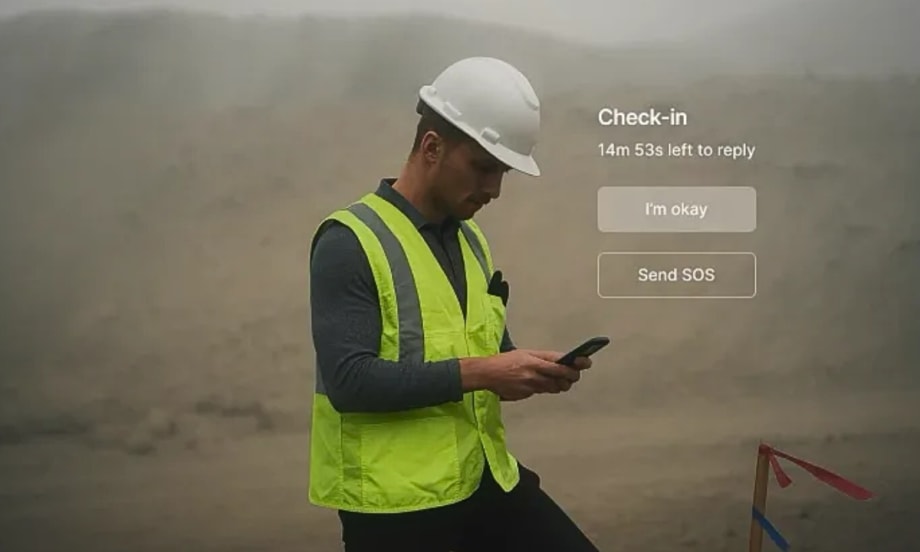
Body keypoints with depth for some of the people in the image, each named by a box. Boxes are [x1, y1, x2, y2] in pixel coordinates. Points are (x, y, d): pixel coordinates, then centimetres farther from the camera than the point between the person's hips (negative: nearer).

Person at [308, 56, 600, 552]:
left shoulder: (472, 241, 11)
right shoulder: (350, 242, -12)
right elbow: (348, 379, -21)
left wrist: (529, 369, -1)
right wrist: (476, 373, -23)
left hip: (486, 477, 7)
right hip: (396, 500, -7)